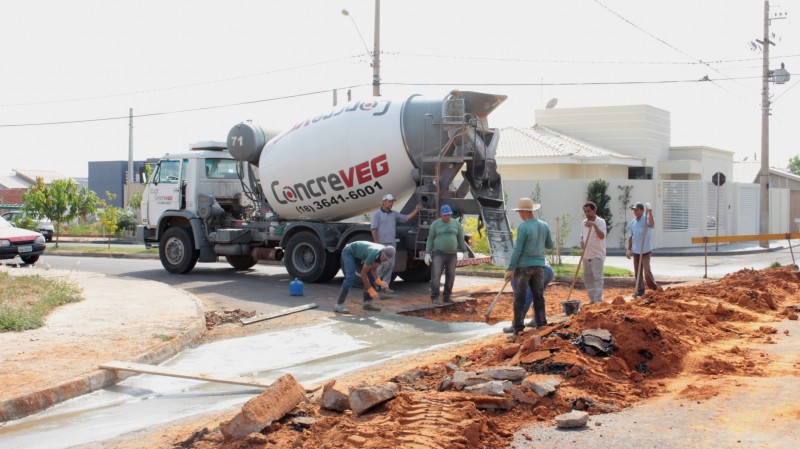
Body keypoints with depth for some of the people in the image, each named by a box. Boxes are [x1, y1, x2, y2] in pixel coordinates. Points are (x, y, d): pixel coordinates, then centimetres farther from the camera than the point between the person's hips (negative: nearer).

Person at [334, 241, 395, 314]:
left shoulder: (385, 254, -12)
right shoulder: (374, 254, -36)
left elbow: (373, 269, -3)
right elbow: (363, 273, -27)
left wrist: (378, 280, -21)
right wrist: (370, 290, -23)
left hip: (357, 256, 9)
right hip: (349, 252, -9)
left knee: (371, 276, 3)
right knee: (351, 278, -25)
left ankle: (368, 303, 11)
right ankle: (339, 305, -25)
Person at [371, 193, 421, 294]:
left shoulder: (394, 214, 16)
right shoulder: (377, 214, -3)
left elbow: (406, 218, 18)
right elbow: (373, 228, -8)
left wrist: (416, 210, 6)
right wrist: (376, 243, -15)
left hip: (392, 244, 6)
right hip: (382, 244, -6)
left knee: (390, 265, 2)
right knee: (384, 264, -11)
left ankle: (385, 286, 6)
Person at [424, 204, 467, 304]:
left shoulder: (456, 224, 7)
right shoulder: (435, 224, 0)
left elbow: (461, 239, 12)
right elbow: (430, 239, 1)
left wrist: (464, 252, 9)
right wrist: (427, 253, -5)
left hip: (452, 254, 3)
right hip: (438, 253, -3)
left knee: (450, 276, 4)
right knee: (436, 275, -12)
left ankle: (446, 297, 12)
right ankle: (434, 296, -13)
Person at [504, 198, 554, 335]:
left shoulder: (523, 227, -16)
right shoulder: (544, 226, 3)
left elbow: (517, 249, -16)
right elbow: (550, 245, 16)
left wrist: (510, 268, -12)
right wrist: (551, 242, 39)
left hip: (523, 266, -6)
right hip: (539, 265, 6)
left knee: (520, 297, -1)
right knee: (538, 296, 12)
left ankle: (518, 327, -2)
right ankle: (541, 324, 14)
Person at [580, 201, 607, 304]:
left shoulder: (600, 222, -8)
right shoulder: (583, 223, 11)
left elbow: (602, 236, -22)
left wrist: (594, 225, -33)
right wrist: (582, 243, 1)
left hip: (597, 254, -7)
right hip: (586, 255, 7)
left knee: (597, 277, -11)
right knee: (587, 278, 10)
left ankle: (598, 300, -13)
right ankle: (592, 298, 19)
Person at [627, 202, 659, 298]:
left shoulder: (646, 220, -9)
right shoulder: (633, 222, 10)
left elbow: (651, 224, -34)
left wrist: (650, 212, -37)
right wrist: (629, 249, 12)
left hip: (645, 250, -6)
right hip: (636, 251, 6)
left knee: (646, 270, -12)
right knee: (637, 272, 7)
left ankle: (654, 289, 3)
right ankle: (640, 290, 14)